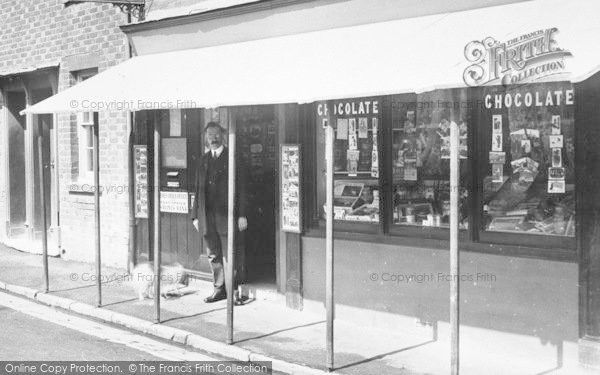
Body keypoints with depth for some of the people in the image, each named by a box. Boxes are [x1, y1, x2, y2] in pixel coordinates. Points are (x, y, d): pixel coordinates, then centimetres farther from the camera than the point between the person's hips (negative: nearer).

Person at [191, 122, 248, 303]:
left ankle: (233, 291, 8)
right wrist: (195, 215, 11)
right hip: (207, 216, 5)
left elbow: (241, 188, -3)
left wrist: (241, 215, -9)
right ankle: (219, 289, 20)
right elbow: (198, 190, 16)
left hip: (226, 215, -5)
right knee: (213, 256, 10)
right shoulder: (202, 161, 14)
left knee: (229, 256, -1)